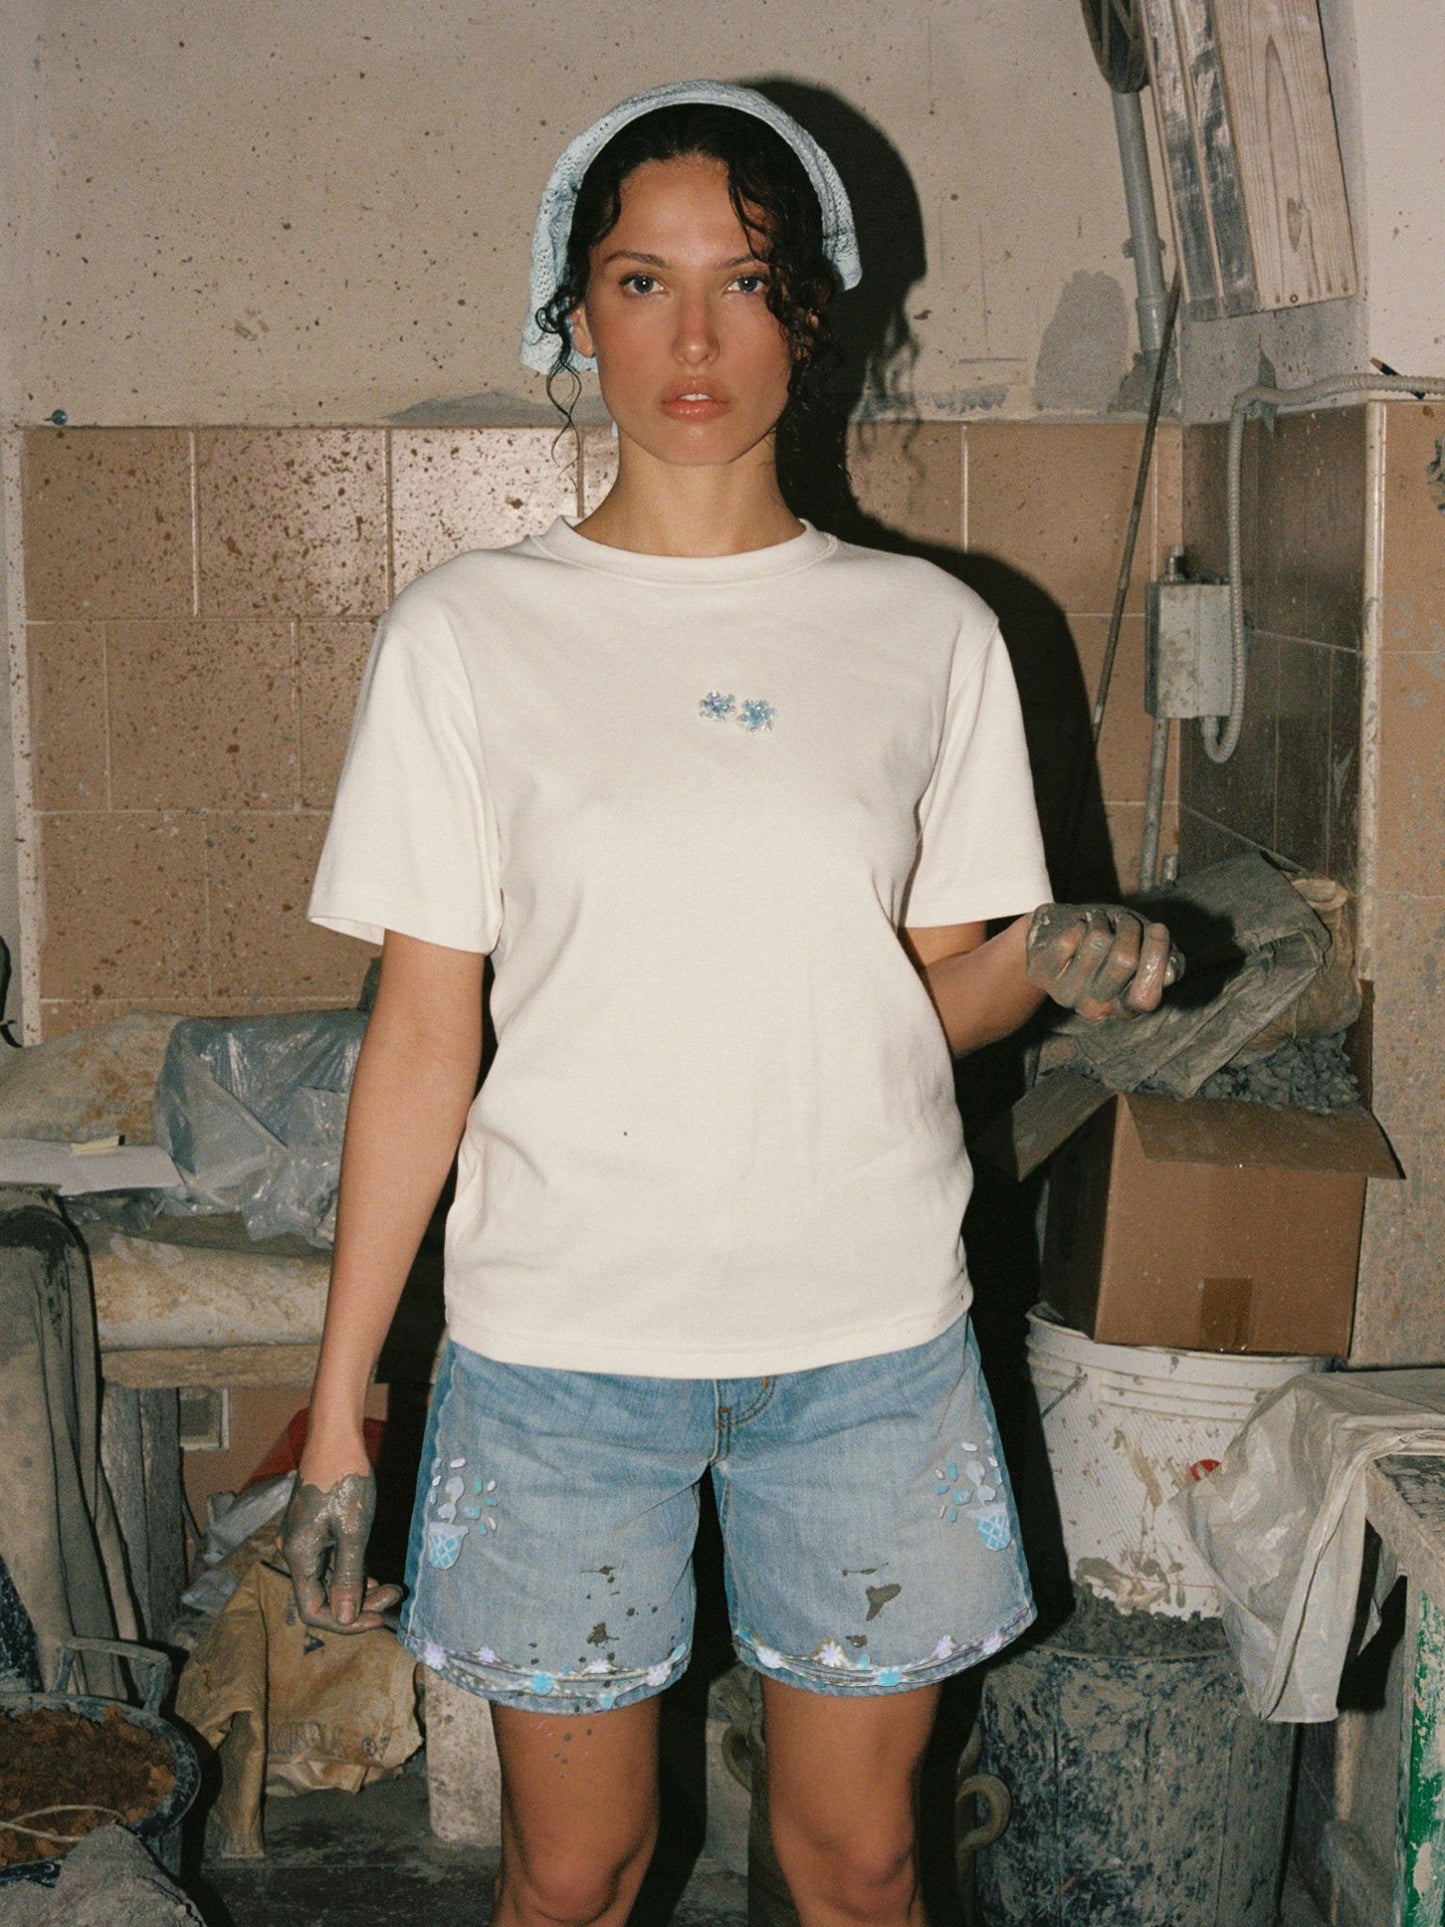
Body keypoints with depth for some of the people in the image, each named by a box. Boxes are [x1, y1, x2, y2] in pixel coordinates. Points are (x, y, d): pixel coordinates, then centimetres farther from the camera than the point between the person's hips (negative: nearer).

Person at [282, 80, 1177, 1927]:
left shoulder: (929, 632, 2)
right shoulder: (467, 632, -2)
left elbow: (936, 998, 9)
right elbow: (422, 1034, -2)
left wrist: (1045, 957, -14)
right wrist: (337, 1410, -4)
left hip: (870, 1341, 1)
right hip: (562, 1346, -1)